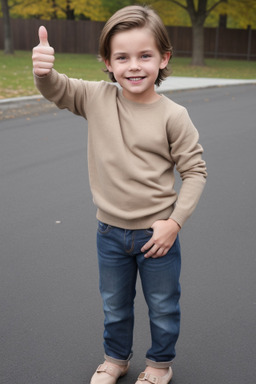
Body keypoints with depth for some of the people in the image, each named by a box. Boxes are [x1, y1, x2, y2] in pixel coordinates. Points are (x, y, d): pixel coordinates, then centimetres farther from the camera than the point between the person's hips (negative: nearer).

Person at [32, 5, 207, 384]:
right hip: (110, 232, 3)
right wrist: (43, 68, -31)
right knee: (114, 306, 23)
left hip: (156, 233, -2)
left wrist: (175, 221, -15)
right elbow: (56, 89, -7)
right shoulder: (97, 98, -7)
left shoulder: (172, 116, -15)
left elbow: (195, 170, -10)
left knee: (163, 307, 18)